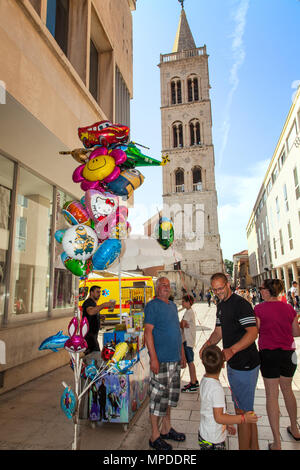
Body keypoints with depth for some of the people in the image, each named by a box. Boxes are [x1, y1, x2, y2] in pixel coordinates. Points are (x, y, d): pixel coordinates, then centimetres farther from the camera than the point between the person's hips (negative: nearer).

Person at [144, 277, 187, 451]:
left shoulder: (173, 306, 13)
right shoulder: (153, 305, -11)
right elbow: (148, 332, -16)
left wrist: (182, 354, 18)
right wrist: (153, 358, -20)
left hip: (175, 359, 8)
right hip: (161, 359, -8)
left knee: (172, 393, 17)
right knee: (158, 395, 1)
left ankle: (166, 429, 33)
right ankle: (155, 437, 16)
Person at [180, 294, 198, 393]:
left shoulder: (189, 312, -16)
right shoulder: (189, 311, 15)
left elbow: (181, 324, -21)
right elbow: (183, 325, 9)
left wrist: (183, 325, -2)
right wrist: (184, 325, -11)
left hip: (188, 340, -10)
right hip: (187, 339, 10)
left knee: (190, 361, -4)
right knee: (190, 361, 15)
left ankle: (193, 384, 3)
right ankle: (195, 381, 24)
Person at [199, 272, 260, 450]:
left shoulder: (240, 304, -19)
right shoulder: (221, 305, 10)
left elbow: (253, 332, -27)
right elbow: (219, 331, 14)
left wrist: (232, 350, -37)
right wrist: (207, 344, -5)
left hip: (245, 364, -10)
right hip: (233, 363, 10)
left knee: (243, 411, 1)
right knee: (246, 410, 21)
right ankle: (254, 446, 36)